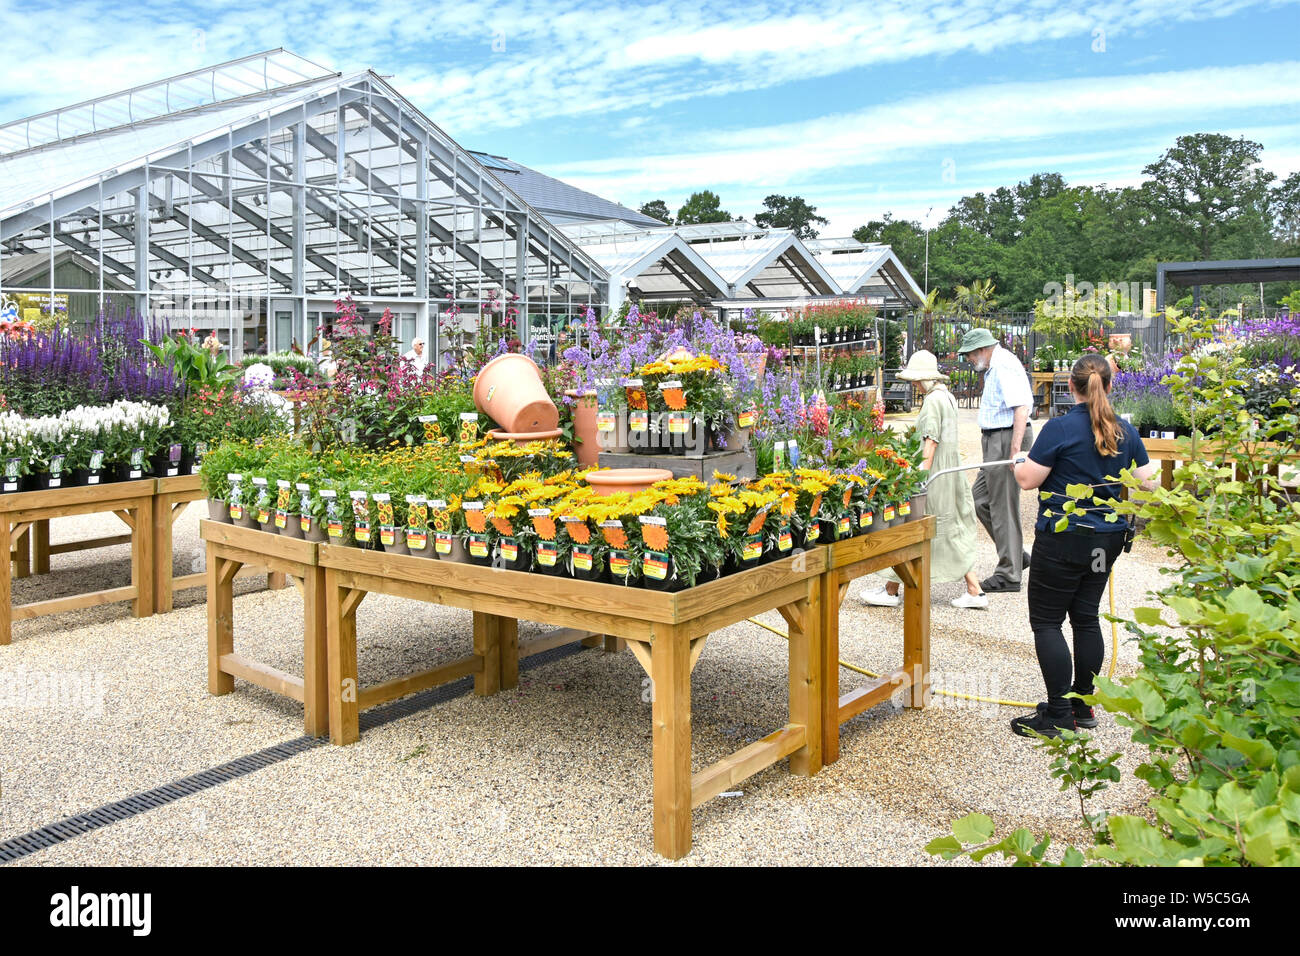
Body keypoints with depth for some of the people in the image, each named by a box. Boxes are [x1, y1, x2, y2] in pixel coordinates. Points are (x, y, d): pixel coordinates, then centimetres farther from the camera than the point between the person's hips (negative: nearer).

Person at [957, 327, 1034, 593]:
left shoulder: (1005, 366, -15)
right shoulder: (995, 367, 18)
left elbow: (1021, 408, -24)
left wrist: (1015, 449, -29)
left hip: (1007, 438, -11)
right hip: (995, 441, 11)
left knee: (1003, 506, -5)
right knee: (980, 498, 13)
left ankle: (1008, 575, 3)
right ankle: (1016, 555, 21)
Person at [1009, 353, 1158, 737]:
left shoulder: (1060, 428, -15)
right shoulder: (1126, 432, 3)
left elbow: (1027, 480, -14)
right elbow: (1147, 484, 9)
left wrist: (1017, 464, 8)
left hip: (1063, 539, -6)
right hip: (1107, 539, 7)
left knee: (1046, 620, 2)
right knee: (1086, 617, 16)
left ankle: (1059, 715, 2)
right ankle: (1083, 706, 24)